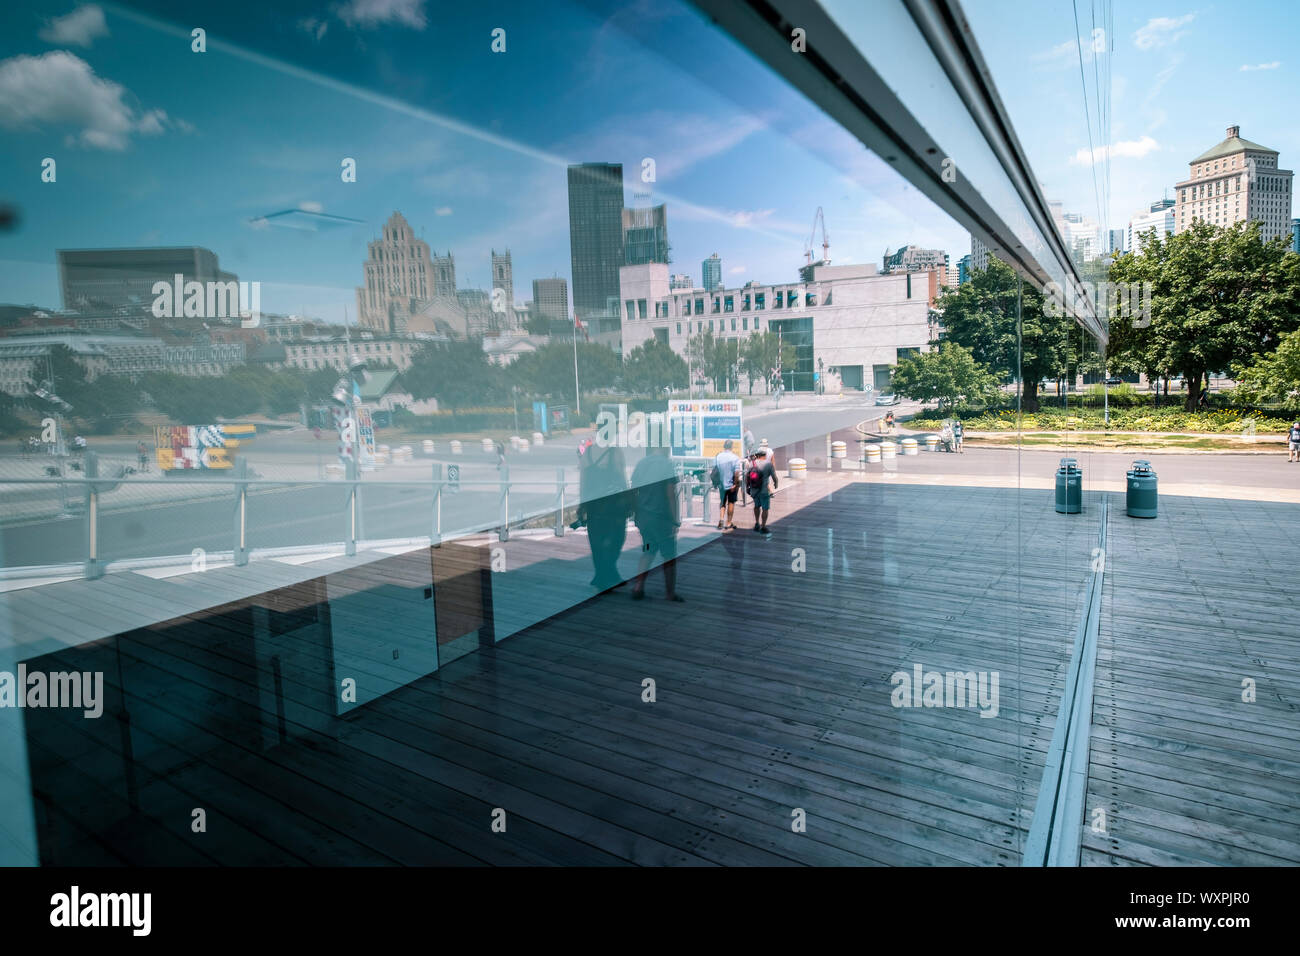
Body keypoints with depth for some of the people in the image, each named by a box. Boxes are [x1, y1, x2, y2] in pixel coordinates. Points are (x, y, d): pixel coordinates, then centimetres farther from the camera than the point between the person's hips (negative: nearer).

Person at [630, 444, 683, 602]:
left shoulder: (640, 463, 5)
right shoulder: (666, 464, -11)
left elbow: (634, 491, 8)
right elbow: (671, 494, -14)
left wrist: (635, 514, 16)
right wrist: (675, 520, -10)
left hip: (643, 516, 6)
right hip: (662, 516, -5)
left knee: (648, 552, 17)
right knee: (669, 555, 6)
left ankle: (638, 587, 8)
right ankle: (670, 593, 14)